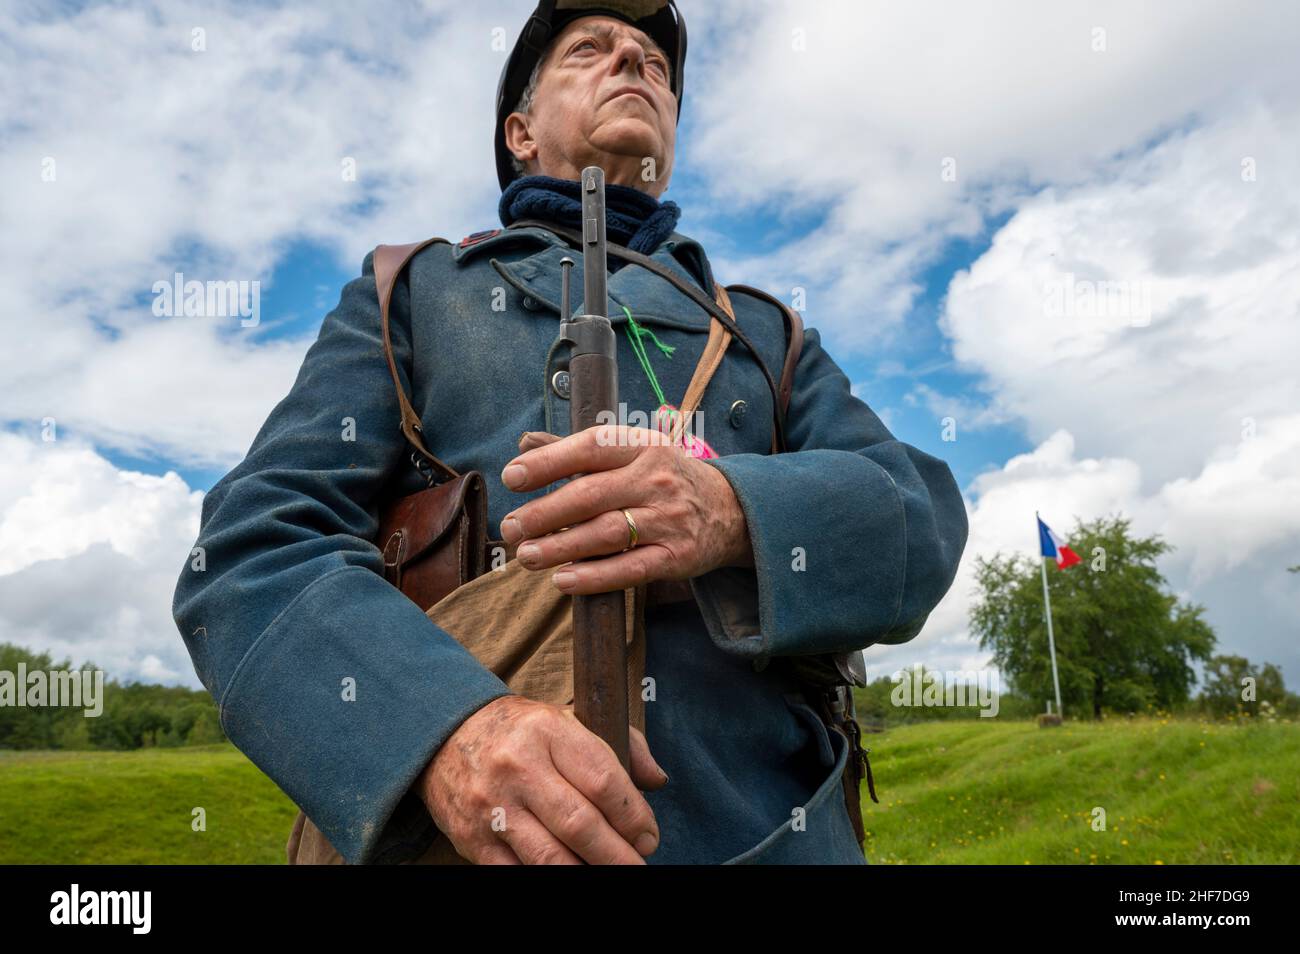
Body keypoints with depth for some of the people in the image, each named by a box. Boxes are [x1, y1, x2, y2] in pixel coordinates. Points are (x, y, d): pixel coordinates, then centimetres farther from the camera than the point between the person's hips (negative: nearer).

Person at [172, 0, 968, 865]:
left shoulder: (767, 333, 14)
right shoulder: (409, 294, 8)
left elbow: (916, 523, 0)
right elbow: (255, 556, -5)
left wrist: (737, 514, -23)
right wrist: (448, 729, -24)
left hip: (763, 825, 2)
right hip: (467, 833, -1)